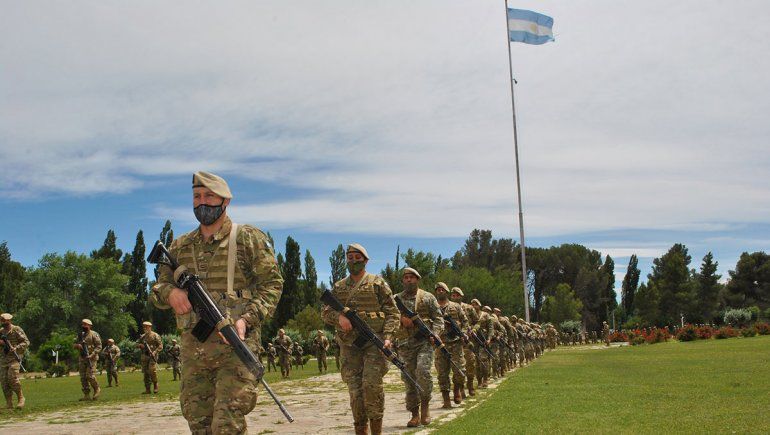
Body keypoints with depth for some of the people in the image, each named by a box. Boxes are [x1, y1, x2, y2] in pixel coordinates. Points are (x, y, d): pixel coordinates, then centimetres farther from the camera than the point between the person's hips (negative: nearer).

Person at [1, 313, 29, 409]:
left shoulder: (16, 330, -3)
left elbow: (26, 342, -5)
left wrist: (16, 348, -18)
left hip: (14, 358, -5)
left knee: (12, 378, -18)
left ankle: (20, 398, -1)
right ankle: (9, 404, 2)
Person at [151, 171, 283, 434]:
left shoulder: (248, 238, 3)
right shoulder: (180, 246, 16)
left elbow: (272, 284, -1)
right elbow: (158, 288, 19)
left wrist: (247, 318, -17)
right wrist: (170, 292, -7)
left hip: (235, 344, -5)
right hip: (193, 347, 5)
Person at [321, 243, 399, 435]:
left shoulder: (377, 283, 6)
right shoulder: (338, 287, 16)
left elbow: (392, 312, 2)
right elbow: (325, 312, 14)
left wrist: (387, 337, -12)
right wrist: (339, 316, -9)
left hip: (374, 342, -3)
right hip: (349, 345, 3)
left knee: (371, 385, -15)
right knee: (355, 390, -1)